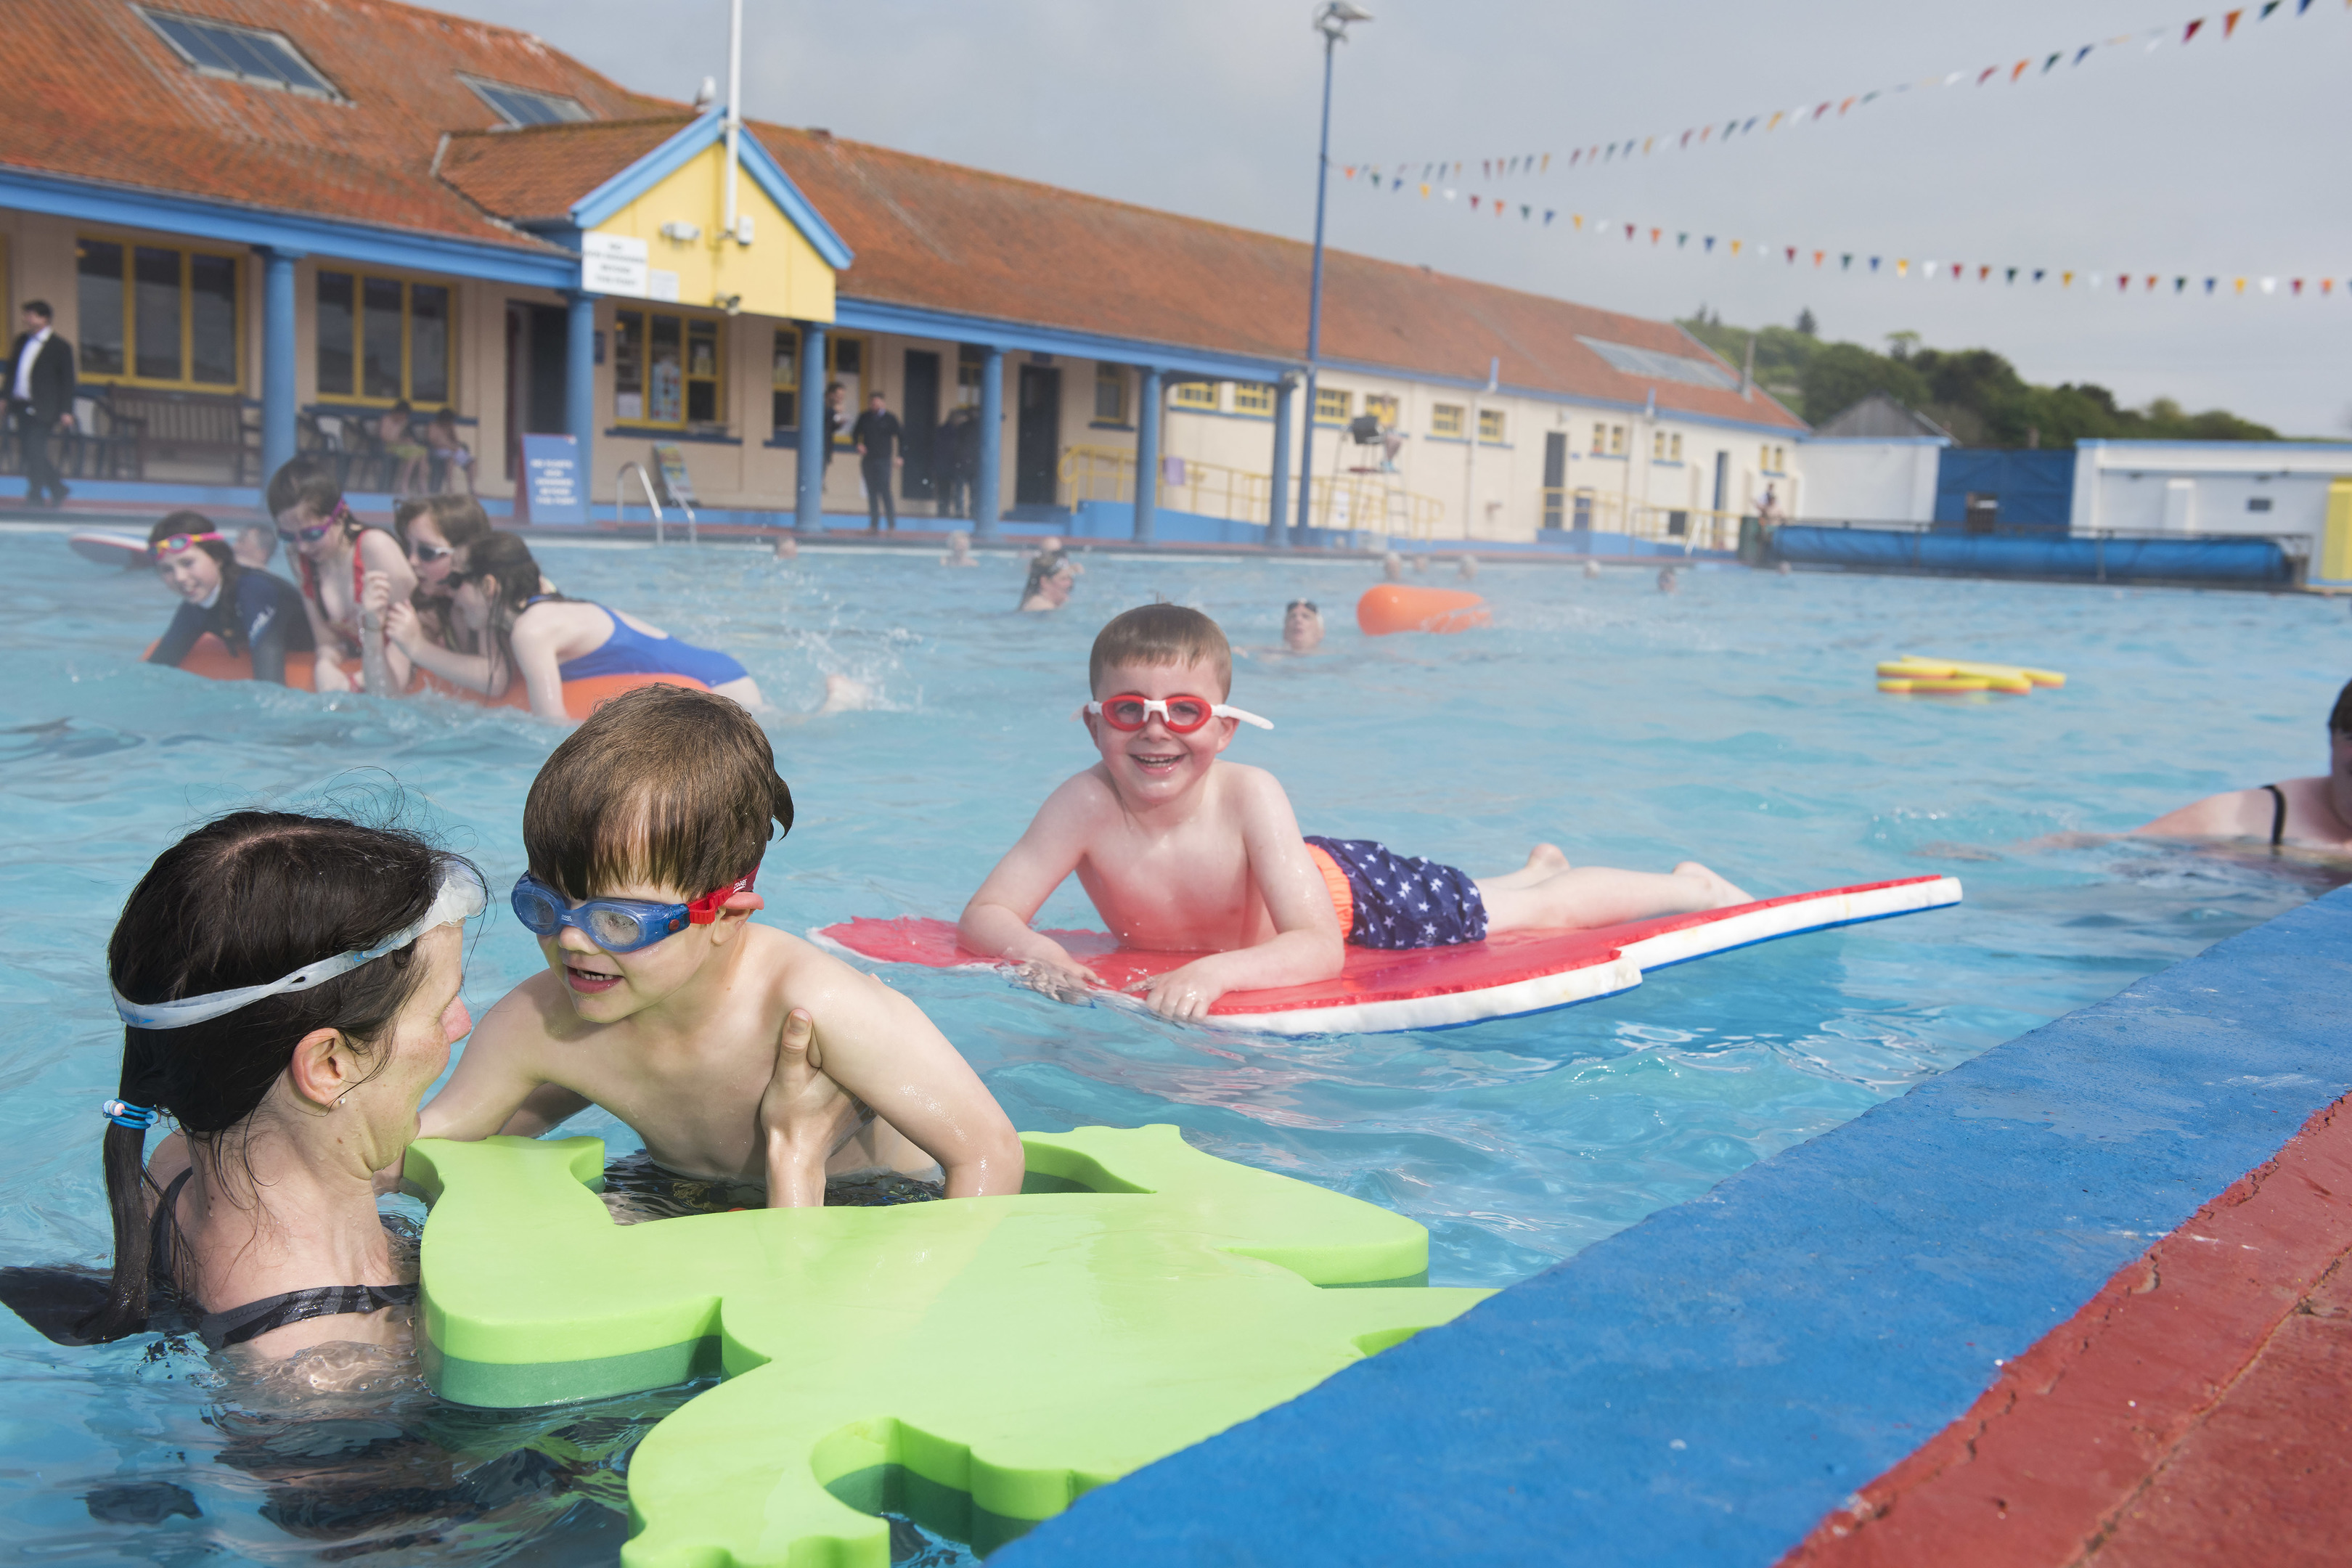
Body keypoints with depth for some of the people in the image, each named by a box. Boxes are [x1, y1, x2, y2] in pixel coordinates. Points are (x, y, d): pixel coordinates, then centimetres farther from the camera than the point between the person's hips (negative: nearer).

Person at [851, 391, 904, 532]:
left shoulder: (890, 419, 1)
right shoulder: (864, 418, 10)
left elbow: (901, 437, 5)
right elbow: (855, 434, 20)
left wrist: (900, 457, -2)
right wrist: (858, 444, -1)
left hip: (883, 460, -4)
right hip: (867, 460, 4)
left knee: (884, 491, -12)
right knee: (871, 492, 4)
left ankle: (893, 524, -7)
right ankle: (874, 523, 9)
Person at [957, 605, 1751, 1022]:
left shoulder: (1249, 797, -41)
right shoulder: (1087, 804, -34)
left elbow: (1320, 947, -44)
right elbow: (985, 913, -35)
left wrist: (1216, 971, -60)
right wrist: (1034, 951, -57)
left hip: (1352, 890, -4)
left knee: (1543, 911, 14)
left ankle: (1689, 885, 42)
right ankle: (1536, 865, 63)